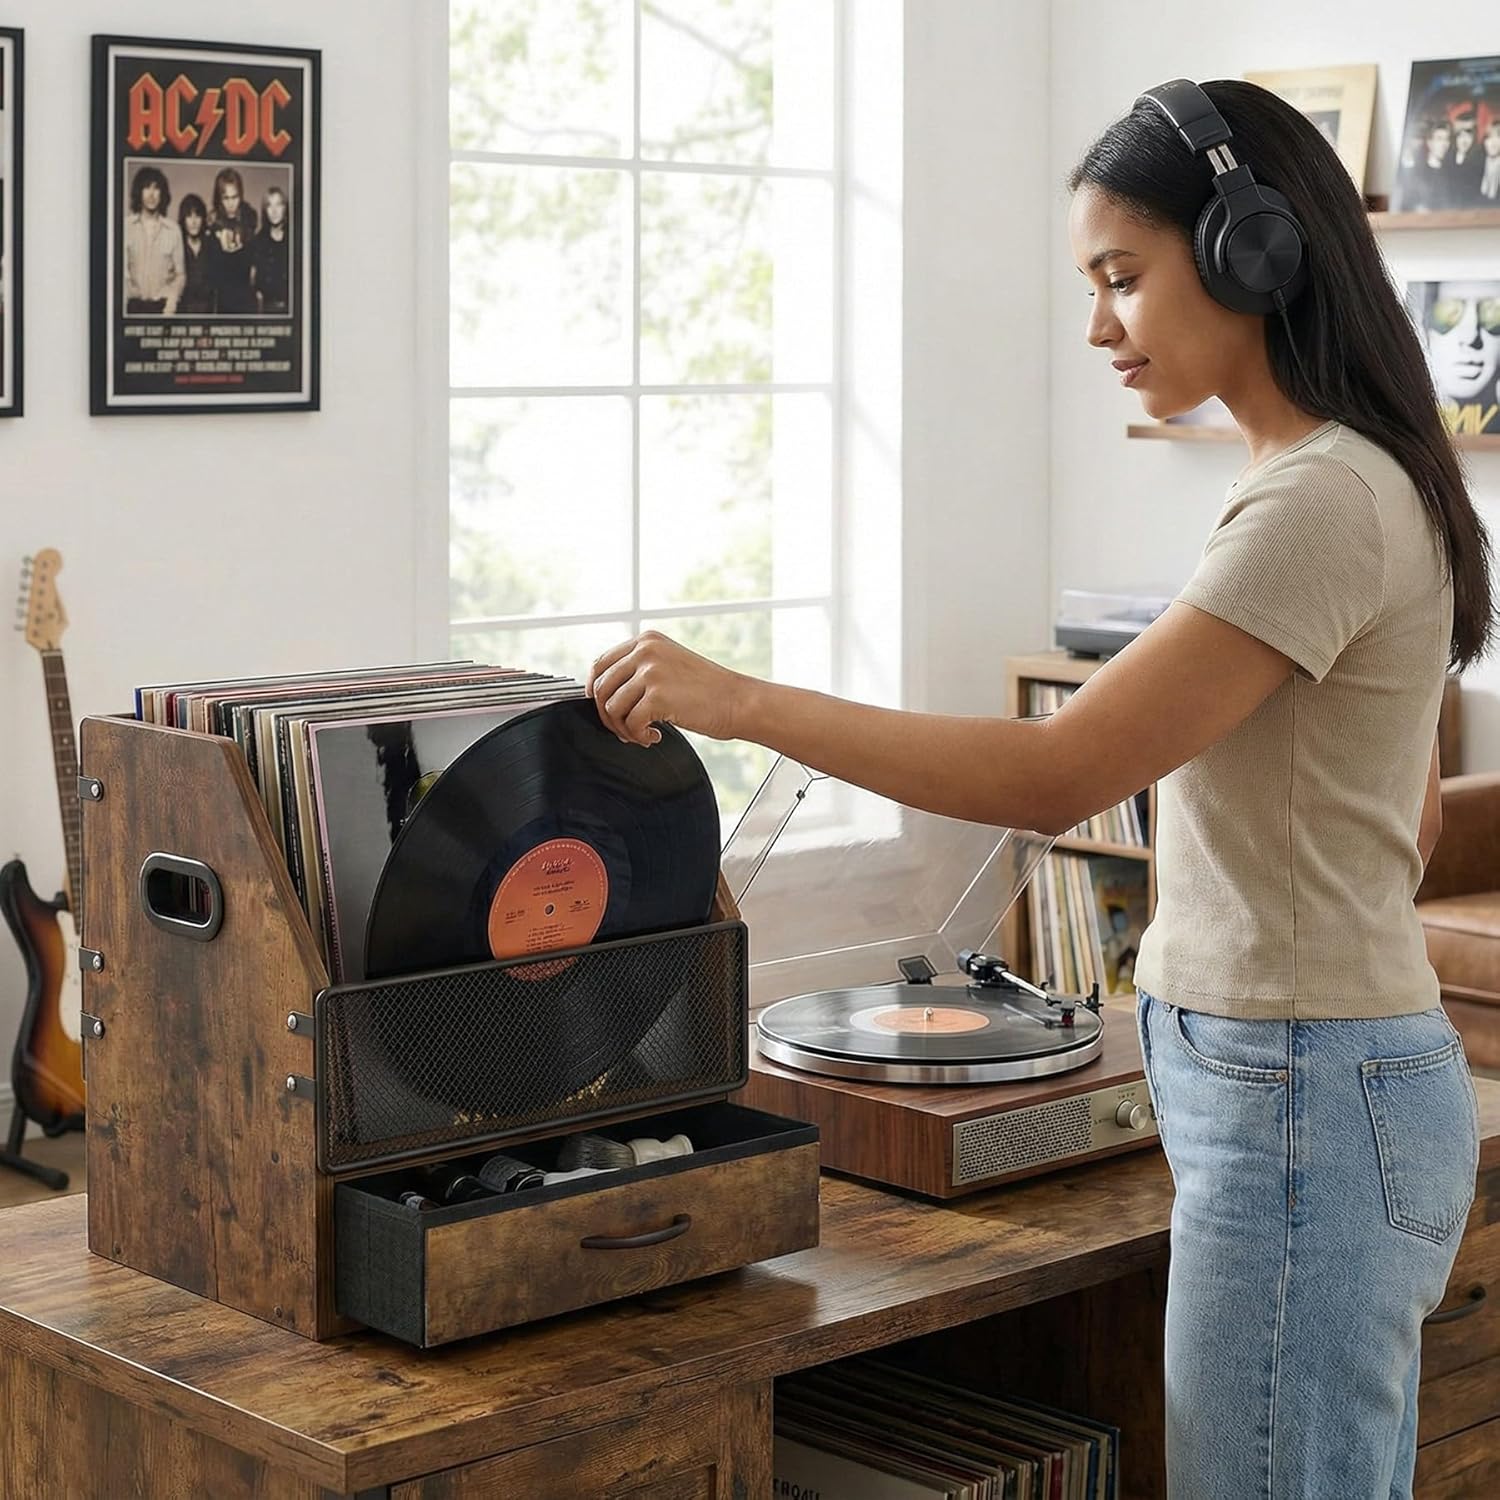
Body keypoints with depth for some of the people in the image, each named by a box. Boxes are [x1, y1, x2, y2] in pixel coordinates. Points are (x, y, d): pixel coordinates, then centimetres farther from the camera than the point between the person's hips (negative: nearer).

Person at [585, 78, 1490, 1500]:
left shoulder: (1323, 504, -19)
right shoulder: (1355, 483, 12)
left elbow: (1055, 774, -24)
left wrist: (740, 699, -21)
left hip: (1299, 1110, -10)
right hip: (1328, 1087, 10)